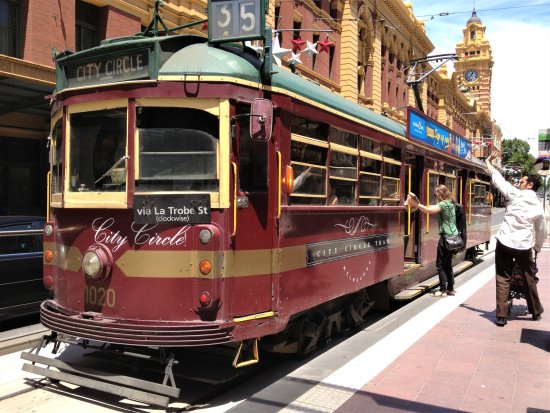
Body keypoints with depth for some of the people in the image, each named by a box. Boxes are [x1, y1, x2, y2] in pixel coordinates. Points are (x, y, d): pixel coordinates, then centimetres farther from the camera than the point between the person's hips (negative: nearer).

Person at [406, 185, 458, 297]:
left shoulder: (443, 204, -14)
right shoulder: (449, 203, 14)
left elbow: (429, 210, -27)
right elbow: (434, 208, 9)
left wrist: (416, 204, -22)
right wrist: (417, 204, -1)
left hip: (446, 236, -9)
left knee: (440, 264, -2)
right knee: (448, 263, 15)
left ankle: (443, 290, 0)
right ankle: (450, 288, 19)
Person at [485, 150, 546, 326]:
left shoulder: (515, 194, -2)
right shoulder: (538, 206, 8)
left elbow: (499, 180, 5)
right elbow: (541, 232, 14)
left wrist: (489, 163, 18)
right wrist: (536, 250, 26)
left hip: (505, 243, -3)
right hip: (524, 246, 3)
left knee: (503, 280, 2)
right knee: (529, 280, 18)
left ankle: (501, 316, 1)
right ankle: (536, 312, 34)